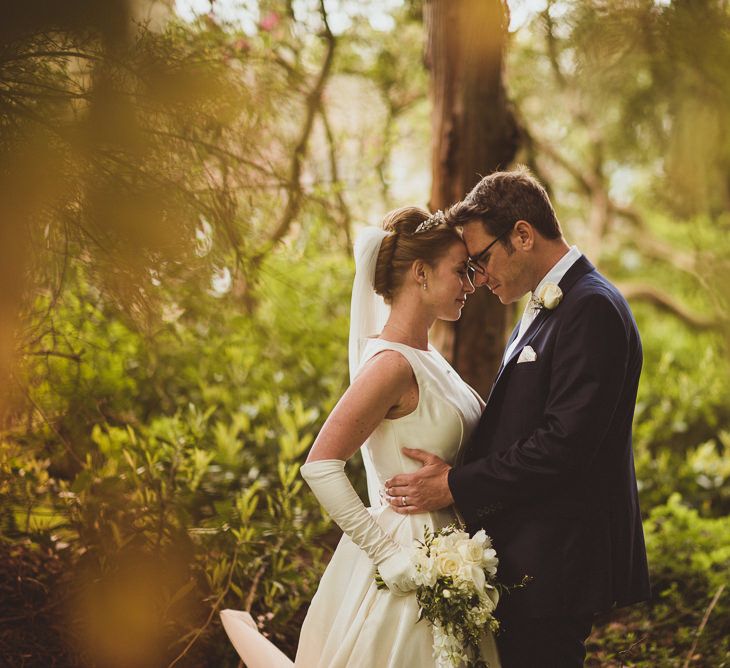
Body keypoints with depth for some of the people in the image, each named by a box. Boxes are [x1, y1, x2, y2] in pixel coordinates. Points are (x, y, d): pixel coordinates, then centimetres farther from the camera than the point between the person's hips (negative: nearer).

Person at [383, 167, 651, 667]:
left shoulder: (591, 308, -17)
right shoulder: (547, 306, 15)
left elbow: (565, 444, -23)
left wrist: (457, 486, -17)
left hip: (554, 563, -10)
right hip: (529, 556, 10)